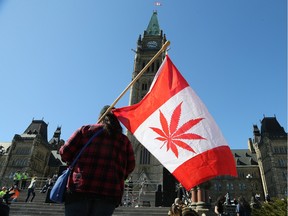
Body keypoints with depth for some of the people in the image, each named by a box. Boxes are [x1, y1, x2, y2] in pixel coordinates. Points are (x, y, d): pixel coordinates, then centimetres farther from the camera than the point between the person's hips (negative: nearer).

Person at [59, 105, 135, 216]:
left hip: (80, 189, -1)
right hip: (110, 194, 2)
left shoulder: (86, 130, 8)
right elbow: (130, 166, 8)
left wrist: (75, 161, 23)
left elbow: (65, 152, 4)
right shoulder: (124, 140, 13)